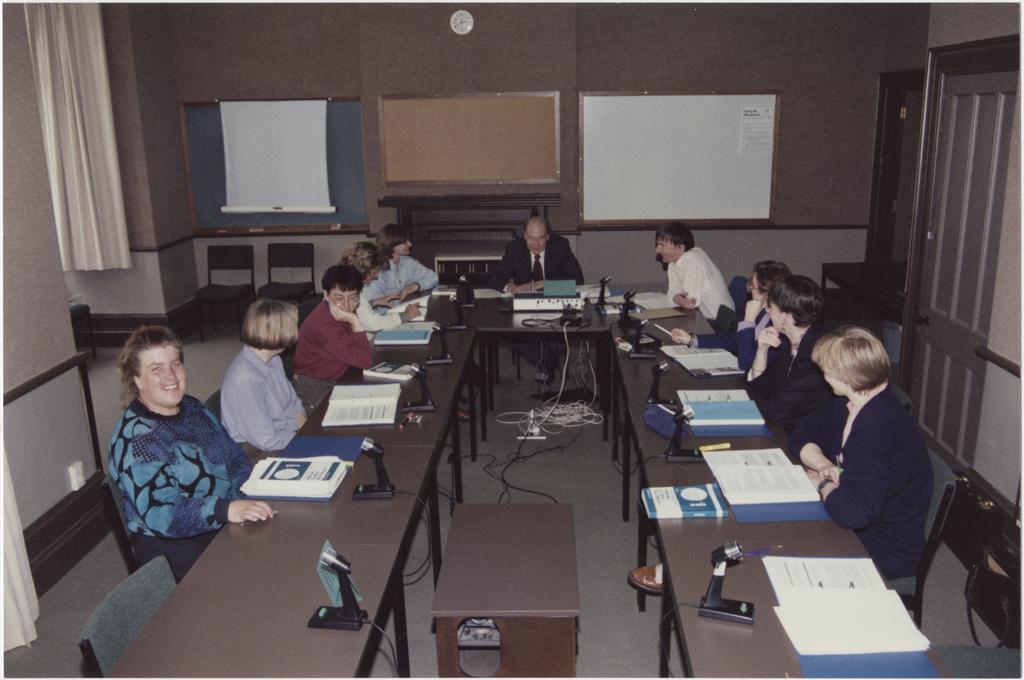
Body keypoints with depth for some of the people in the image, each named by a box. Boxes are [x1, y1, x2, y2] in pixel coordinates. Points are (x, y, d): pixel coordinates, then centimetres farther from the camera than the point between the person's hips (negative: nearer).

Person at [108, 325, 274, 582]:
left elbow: (234, 459, 17)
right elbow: (161, 516, -25)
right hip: (176, 547, -8)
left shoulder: (192, 407, 8)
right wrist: (226, 510, -37)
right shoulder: (134, 440, -17)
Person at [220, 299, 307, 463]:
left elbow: (293, 401, 13)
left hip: (288, 435, 8)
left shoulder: (273, 360, 0)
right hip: (262, 454, -8)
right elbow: (267, 440, -25)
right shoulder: (245, 379, -28)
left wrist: (305, 427, -5)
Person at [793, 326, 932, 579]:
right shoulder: (847, 405, -2)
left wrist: (823, 485, -15)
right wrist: (824, 465, -9)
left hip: (886, 552, -8)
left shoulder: (881, 430, -30)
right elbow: (804, 434, 11)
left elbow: (853, 512, -36)